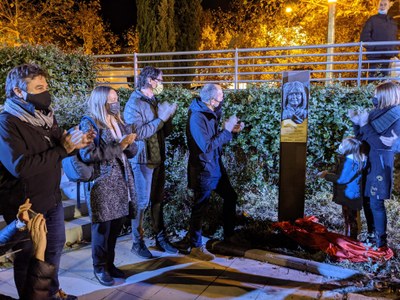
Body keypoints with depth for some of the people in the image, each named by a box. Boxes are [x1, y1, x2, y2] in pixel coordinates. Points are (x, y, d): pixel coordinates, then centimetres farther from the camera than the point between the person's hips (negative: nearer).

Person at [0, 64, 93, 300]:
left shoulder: (45, 115, 2)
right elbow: (20, 166, -31)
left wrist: (75, 144, -9)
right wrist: (63, 149, -30)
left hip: (52, 197, 8)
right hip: (25, 204, -7)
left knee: (55, 245, 22)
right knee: (29, 256, 11)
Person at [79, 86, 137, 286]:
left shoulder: (119, 123, 12)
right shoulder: (89, 124, -8)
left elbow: (132, 151, 12)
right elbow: (87, 154, -20)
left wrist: (128, 143, -11)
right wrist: (118, 146, -22)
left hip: (121, 181, 6)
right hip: (102, 182, -6)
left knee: (116, 226, 11)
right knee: (103, 227, 4)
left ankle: (109, 263, 28)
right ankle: (100, 267, 22)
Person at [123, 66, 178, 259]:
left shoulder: (155, 102, 13)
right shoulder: (134, 104, -10)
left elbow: (166, 132, 14)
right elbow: (138, 132, -22)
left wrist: (168, 116, -4)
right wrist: (160, 118, -18)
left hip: (158, 158, 7)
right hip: (142, 160, -7)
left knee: (158, 200, 12)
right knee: (142, 202, 0)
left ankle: (160, 238, 22)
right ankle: (137, 242, 14)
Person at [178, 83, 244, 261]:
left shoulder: (211, 113, 6)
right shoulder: (197, 118, -22)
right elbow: (207, 146, -26)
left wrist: (231, 129, 0)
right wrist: (226, 130, -20)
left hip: (215, 166, 10)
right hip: (203, 170, -9)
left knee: (230, 197, 17)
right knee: (200, 208, 2)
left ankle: (229, 235, 34)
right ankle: (195, 247, 18)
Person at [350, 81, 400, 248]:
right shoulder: (377, 114, 9)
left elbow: (382, 144, -20)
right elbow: (362, 138, 14)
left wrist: (365, 125, -20)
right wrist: (356, 122, 0)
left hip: (379, 166, -8)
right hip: (367, 164, 8)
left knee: (376, 204, -2)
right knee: (367, 200, 15)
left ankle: (381, 241, 11)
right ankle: (372, 234, 30)